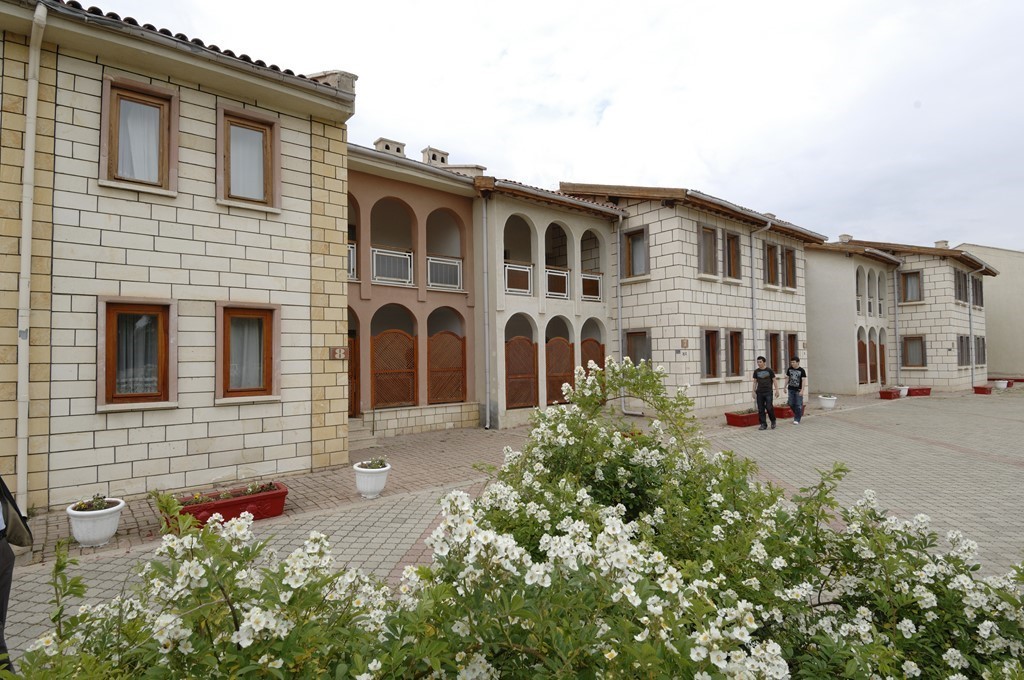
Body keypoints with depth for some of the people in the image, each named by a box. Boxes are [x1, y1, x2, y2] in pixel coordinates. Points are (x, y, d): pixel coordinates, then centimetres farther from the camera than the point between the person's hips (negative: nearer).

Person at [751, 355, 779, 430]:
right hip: (759, 393, 3)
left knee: (769, 407, -9)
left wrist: (777, 390, -3)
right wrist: (754, 392, 5)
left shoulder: (769, 370, 0)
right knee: (760, 409, 0)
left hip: (768, 392, -3)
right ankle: (763, 424, 7)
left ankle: (773, 421, 16)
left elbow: (774, 381, 2)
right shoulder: (756, 372, 7)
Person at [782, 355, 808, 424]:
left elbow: (804, 380, -11)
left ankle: (797, 419, 6)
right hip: (791, 389, 4)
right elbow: (787, 378, 11)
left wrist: (802, 390, -17)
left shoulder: (801, 370, -9)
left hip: (798, 390, -4)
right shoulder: (789, 369, 3)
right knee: (791, 404, 8)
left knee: (798, 405, -1)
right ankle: (798, 414, 31)